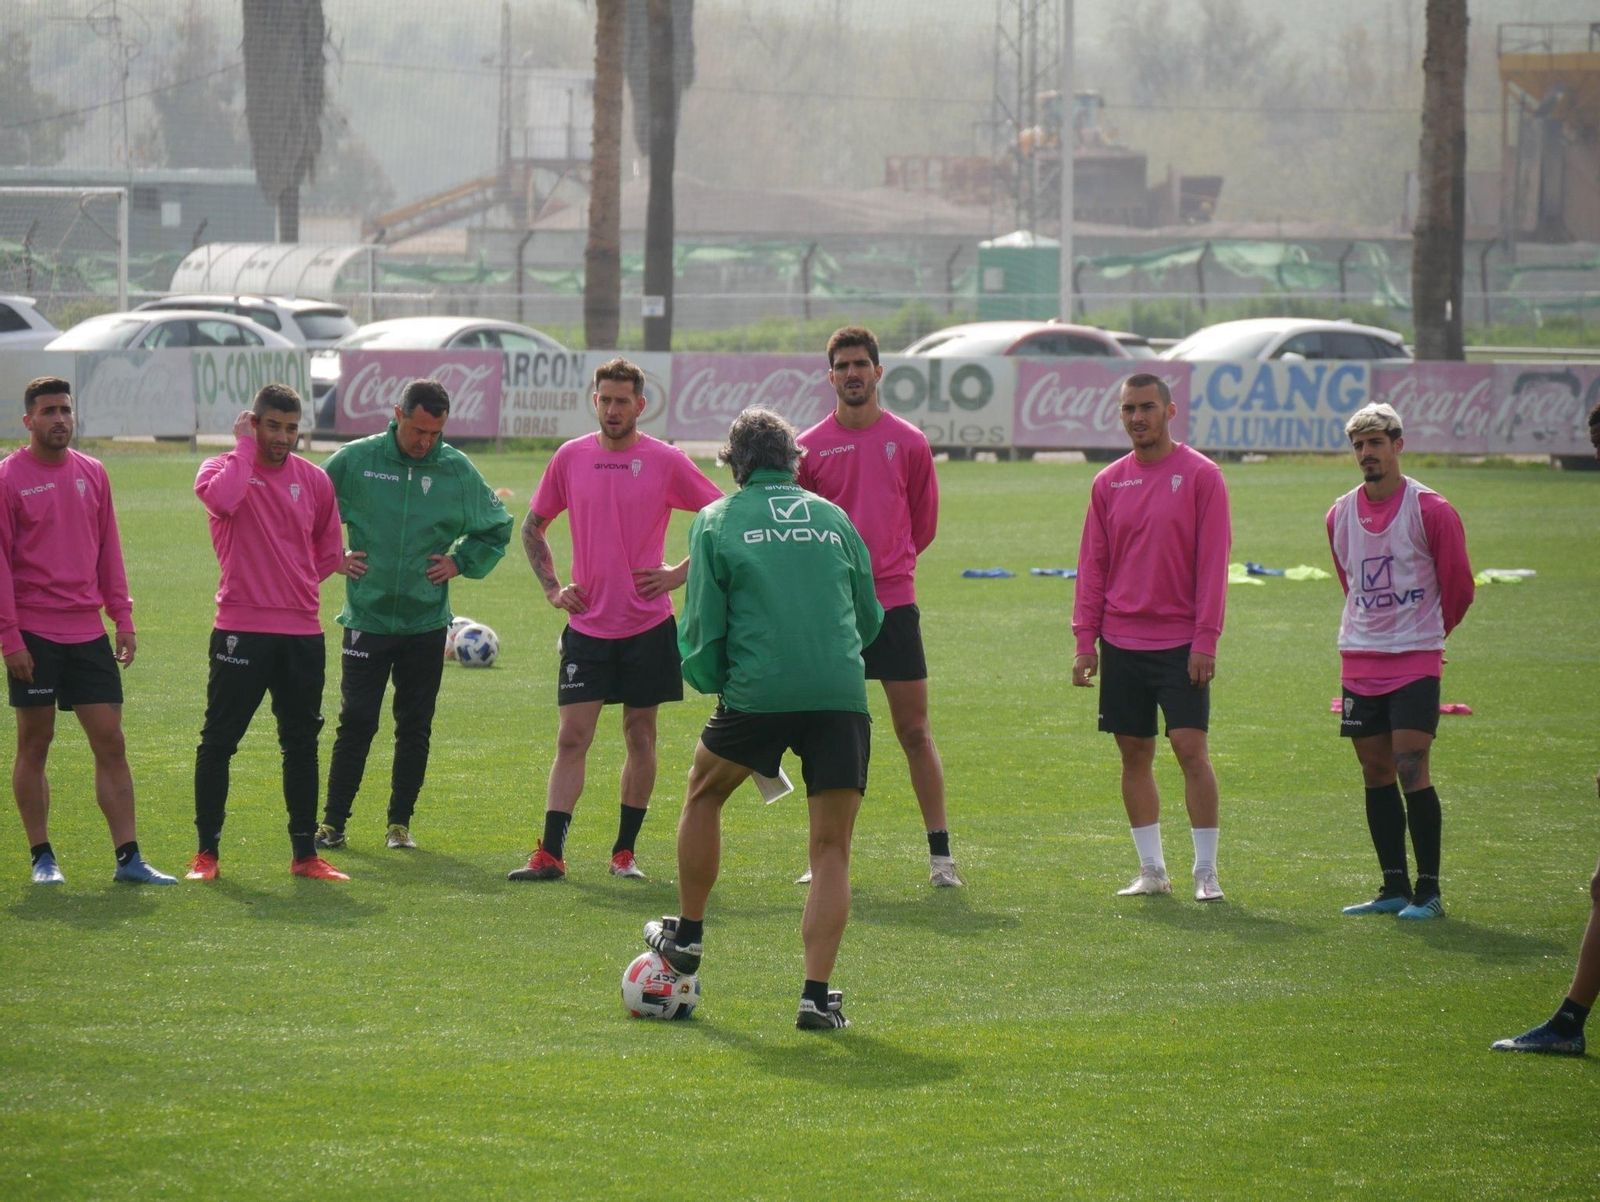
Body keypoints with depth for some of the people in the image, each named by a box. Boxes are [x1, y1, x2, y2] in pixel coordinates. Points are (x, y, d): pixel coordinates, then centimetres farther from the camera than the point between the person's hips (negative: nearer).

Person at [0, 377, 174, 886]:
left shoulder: (92, 474, 10)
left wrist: (123, 619, 9)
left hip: (88, 631, 4)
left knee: (111, 743, 0)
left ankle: (128, 858, 1)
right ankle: (42, 857, 11)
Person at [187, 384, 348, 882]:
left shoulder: (314, 480, 10)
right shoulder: (223, 469, -1)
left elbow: (330, 552, 22)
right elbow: (222, 497, -27)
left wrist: (297, 583, 10)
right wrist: (245, 446, -15)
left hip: (302, 631, 4)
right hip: (241, 630, -4)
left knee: (302, 743, 7)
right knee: (218, 741, -2)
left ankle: (305, 853, 13)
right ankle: (206, 852, 7)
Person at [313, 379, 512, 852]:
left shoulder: (457, 470, 2)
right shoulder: (355, 460, -3)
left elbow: (497, 528, 17)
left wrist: (460, 563, 4)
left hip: (427, 622, 2)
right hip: (366, 618, -2)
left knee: (415, 728, 6)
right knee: (356, 722, -4)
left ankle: (400, 822, 16)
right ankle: (332, 822, 4)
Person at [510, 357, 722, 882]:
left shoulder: (666, 461, -3)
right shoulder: (570, 457, 4)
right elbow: (533, 526, 17)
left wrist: (679, 573, -4)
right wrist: (552, 587, 6)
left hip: (647, 624, -1)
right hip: (587, 624, 1)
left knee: (640, 736, 6)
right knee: (572, 737, -4)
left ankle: (624, 852, 15)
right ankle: (550, 854, -7)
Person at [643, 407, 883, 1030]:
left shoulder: (717, 522, 7)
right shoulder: (832, 518, 15)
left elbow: (702, 627, 3)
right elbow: (869, 619, 20)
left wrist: (709, 679, 21)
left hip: (758, 694, -1)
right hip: (842, 694, 2)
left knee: (703, 794, 26)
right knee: (831, 850, 5)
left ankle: (687, 936, 34)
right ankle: (817, 994, -3)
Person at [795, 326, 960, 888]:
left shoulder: (908, 442, 3)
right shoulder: (808, 447, 4)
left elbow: (924, 522, 12)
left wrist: (885, 562, 11)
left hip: (893, 603, -1)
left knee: (914, 730, -1)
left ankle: (941, 852, 2)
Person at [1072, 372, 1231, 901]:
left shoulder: (1200, 476, -2)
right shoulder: (1109, 483, 9)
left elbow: (1212, 563, -6)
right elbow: (1092, 566, 11)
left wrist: (1205, 640, -12)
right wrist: (1085, 640, 4)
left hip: (1180, 640, -4)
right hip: (1121, 643, 4)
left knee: (1190, 747, -10)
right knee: (1134, 753, 5)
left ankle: (1206, 871, -5)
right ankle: (1151, 870, 12)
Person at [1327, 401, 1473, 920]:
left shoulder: (1431, 511, -7)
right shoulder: (1341, 515, 7)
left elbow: (1458, 585, 3)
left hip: (1415, 661, -5)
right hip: (1359, 662, 5)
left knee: (1411, 769, -11)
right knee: (1375, 772, 6)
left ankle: (1428, 892, -7)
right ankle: (1394, 887, 12)